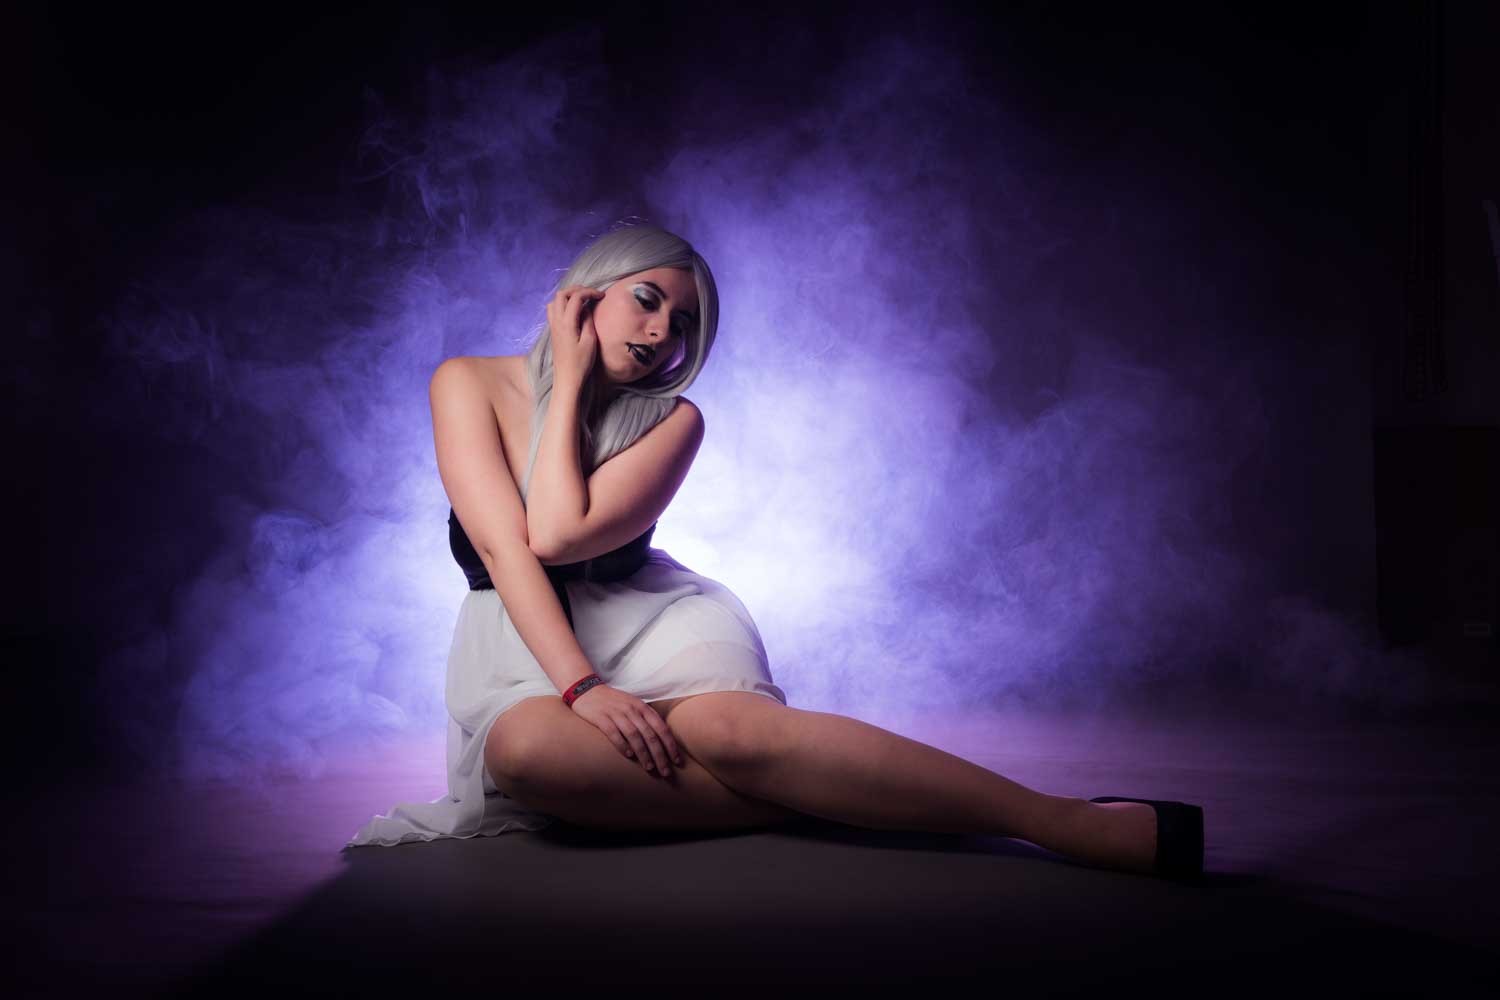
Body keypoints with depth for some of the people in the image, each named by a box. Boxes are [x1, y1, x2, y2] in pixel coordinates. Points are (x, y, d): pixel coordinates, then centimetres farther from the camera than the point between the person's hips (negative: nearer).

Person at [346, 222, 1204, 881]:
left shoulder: (673, 420, 0)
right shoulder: (468, 384, -2)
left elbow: (556, 535, -16)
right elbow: (504, 547, -15)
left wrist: (568, 385, -9)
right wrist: (580, 687, -27)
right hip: (523, 645, 0)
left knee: (733, 727, -36)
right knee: (525, 749, -39)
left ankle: (1083, 824, -41)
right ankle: (830, 795, -32)